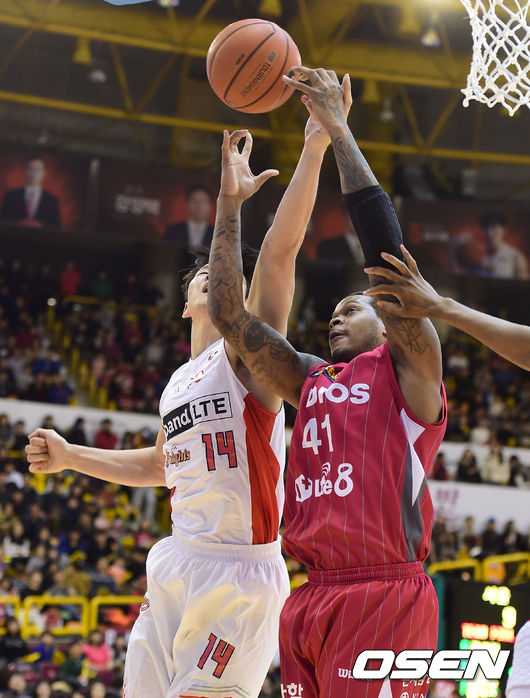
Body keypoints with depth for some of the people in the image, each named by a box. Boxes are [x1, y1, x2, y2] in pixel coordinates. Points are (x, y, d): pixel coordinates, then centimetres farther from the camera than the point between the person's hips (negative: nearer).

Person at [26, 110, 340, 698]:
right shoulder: (177, 383, 18)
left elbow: (278, 253, -15)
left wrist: (314, 150, -23)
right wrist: (70, 457, 28)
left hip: (239, 572, -7)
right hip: (177, 567, 7)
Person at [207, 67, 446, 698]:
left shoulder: (407, 367, 7)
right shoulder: (310, 380, 24)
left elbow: (386, 249, -3)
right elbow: (230, 317, 19)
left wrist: (337, 128, -1)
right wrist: (230, 203, 16)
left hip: (386, 593, -6)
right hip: (311, 599, 7)